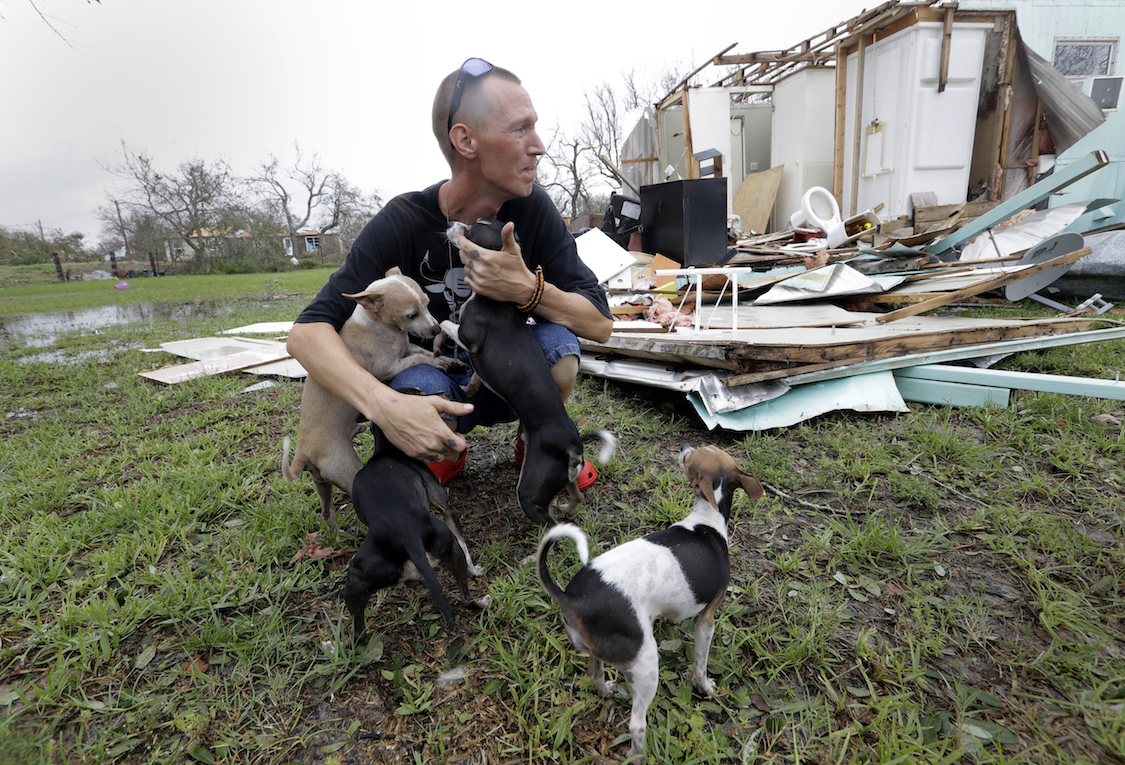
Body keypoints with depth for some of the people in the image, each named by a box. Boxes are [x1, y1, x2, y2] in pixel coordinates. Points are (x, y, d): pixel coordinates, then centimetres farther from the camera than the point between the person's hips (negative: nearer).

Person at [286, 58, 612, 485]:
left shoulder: (531, 207, -14)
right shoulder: (403, 222, -20)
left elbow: (601, 325, -17)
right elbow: (307, 331, -26)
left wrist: (528, 290, -37)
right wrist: (382, 404, -46)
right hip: (432, 374, -1)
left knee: (557, 343, -30)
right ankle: (449, 449, 3)